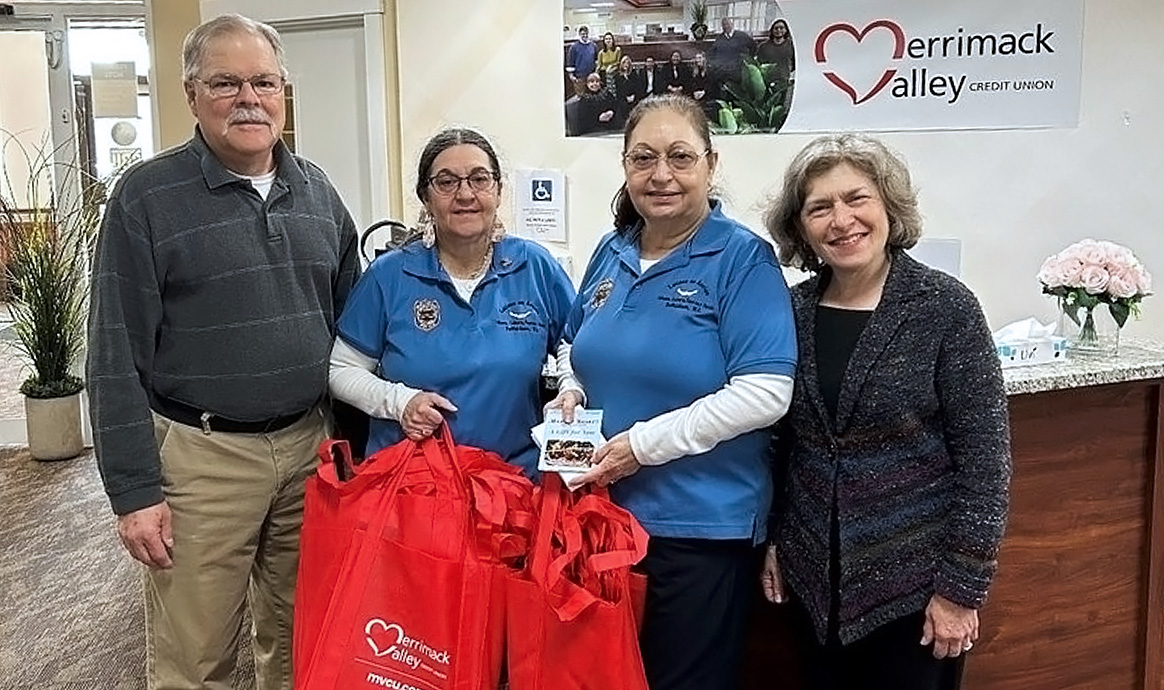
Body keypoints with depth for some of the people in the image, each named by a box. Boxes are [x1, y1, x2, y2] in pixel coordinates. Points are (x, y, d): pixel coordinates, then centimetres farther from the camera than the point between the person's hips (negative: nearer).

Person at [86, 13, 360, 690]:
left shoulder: (317, 191, 8)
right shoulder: (147, 195, -6)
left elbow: (350, 325, 14)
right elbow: (118, 358, -7)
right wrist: (134, 489, -10)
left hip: (311, 445, 4)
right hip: (201, 455, -4)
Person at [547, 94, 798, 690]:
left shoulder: (743, 257, -13)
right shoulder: (612, 252, 7)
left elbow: (765, 392, -21)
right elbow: (575, 344, 23)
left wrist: (645, 444, -22)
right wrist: (571, 389, 1)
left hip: (702, 527, -6)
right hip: (604, 512, 6)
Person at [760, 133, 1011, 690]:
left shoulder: (945, 308, -12)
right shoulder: (794, 310, 0)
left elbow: (985, 459, -12)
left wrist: (962, 588, -13)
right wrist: (773, 538, 8)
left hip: (914, 582, -4)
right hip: (815, 580, 4)